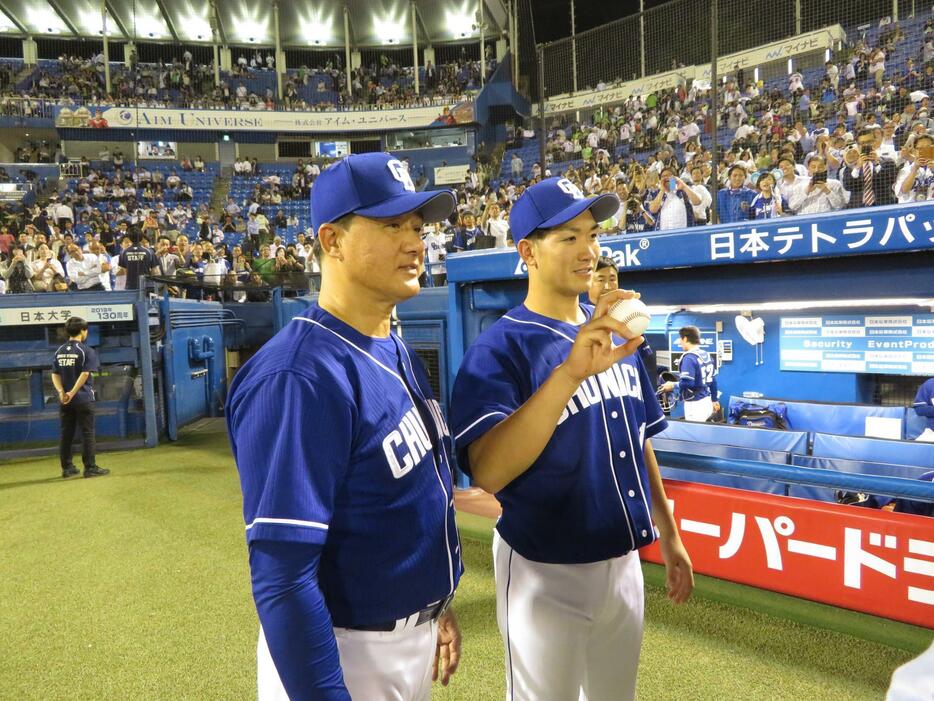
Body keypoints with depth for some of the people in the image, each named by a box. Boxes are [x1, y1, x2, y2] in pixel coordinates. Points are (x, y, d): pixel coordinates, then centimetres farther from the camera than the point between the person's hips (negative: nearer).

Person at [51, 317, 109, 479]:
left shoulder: (59, 351, 10)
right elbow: (84, 375, -17)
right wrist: (73, 393, -15)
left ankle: (67, 468, 17)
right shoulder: (87, 350, -8)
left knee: (66, 434, 11)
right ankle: (90, 468, 2)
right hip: (83, 399, -6)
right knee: (87, 433, 0)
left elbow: (55, 375, 4)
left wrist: (61, 392, -5)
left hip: (64, 401, 6)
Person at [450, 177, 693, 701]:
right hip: (547, 575, -6)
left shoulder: (615, 332, 4)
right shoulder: (501, 349, -18)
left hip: (623, 564, 7)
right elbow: (488, 472, -33)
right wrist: (570, 372, -41)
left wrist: (669, 534, 14)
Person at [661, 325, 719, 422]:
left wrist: (673, 385, -7)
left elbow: (688, 383, -24)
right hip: (707, 402, 8)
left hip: (695, 404, -8)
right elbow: (713, 380, 15)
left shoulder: (689, 357, -17)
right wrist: (714, 400, 23)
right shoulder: (707, 355, 9)